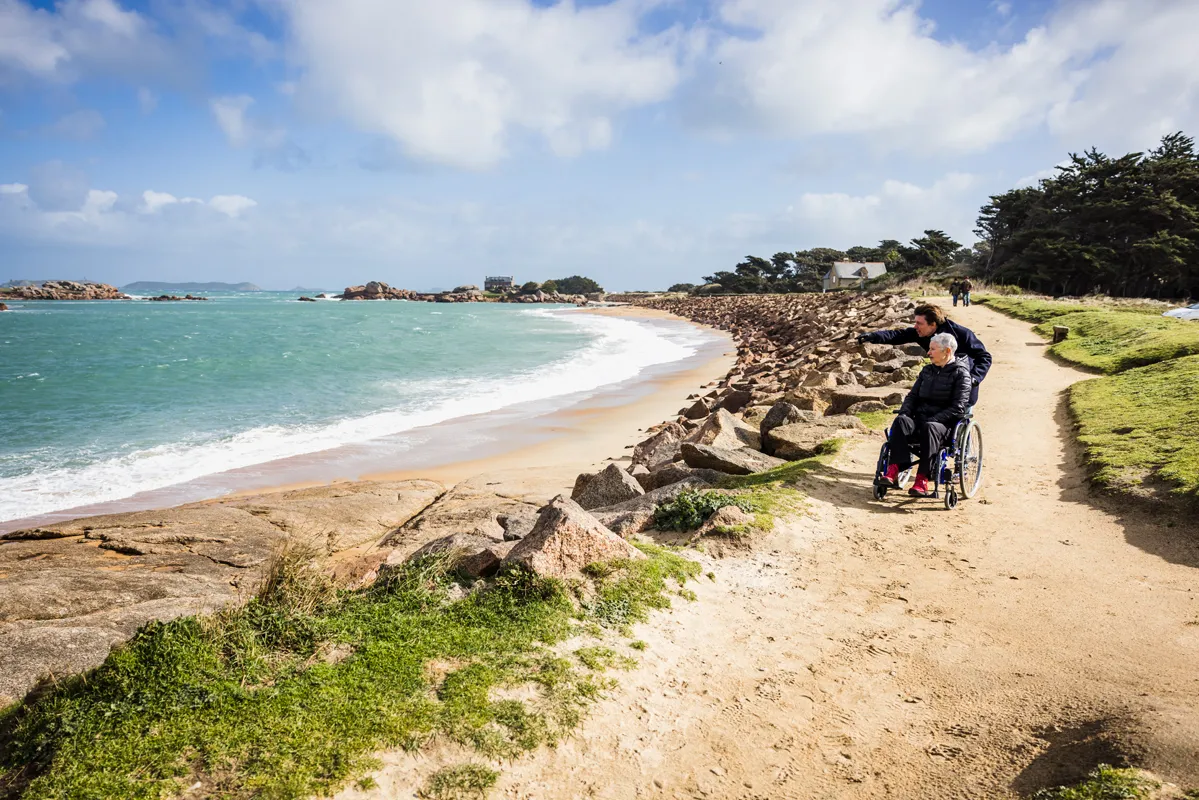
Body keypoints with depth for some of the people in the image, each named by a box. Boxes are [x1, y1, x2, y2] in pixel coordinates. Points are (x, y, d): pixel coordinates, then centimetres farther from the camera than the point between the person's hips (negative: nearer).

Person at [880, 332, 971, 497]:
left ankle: (922, 480, -43)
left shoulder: (960, 373, 0)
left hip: (944, 424, -5)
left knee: (929, 428, -40)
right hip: (920, 418, 5)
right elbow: (912, 395, 21)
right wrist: (905, 412, -1)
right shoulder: (927, 370, 20)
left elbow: (958, 408, -8)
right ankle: (893, 471, -42)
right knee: (900, 421, -29)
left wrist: (933, 420, -18)